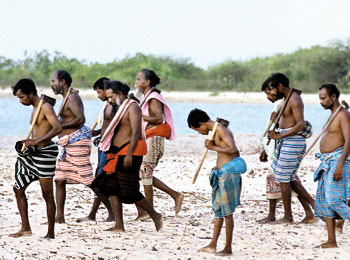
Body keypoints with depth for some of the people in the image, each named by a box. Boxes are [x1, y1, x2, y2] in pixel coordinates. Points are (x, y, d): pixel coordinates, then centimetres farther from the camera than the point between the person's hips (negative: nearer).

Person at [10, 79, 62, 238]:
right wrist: (28, 143, 7)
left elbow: (57, 128, -24)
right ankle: (25, 228, 14)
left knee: (47, 194, -4)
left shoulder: (45, 107, -12)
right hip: (33, 154, 10)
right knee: (18, 189, 9)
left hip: (45, 153, -10)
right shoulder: (35, 109, 17)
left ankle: (50, 233, 1)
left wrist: (36, 141, -28)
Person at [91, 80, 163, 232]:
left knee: (129, 192, -8)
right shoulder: (120, 108, 18)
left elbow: (136, 133, -20)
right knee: (111, 187, 3)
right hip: (118, 153, 10)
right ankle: (119, 226, 5)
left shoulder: (132, 107, -11)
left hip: (130, 151, -10)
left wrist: (129, 155, -26)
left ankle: (155, 216, 7)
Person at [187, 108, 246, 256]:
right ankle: (213, 245, 21)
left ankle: (228, 248, 2)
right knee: (218, 210, 15)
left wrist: (213, 147, -18)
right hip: (221, 173, 10)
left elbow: (233, 149, -26)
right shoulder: (217, 131, 16)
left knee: (227, 212, -4)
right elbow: (236, 152, 21)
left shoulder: (220, 129, -13)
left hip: (229, 172, -10)